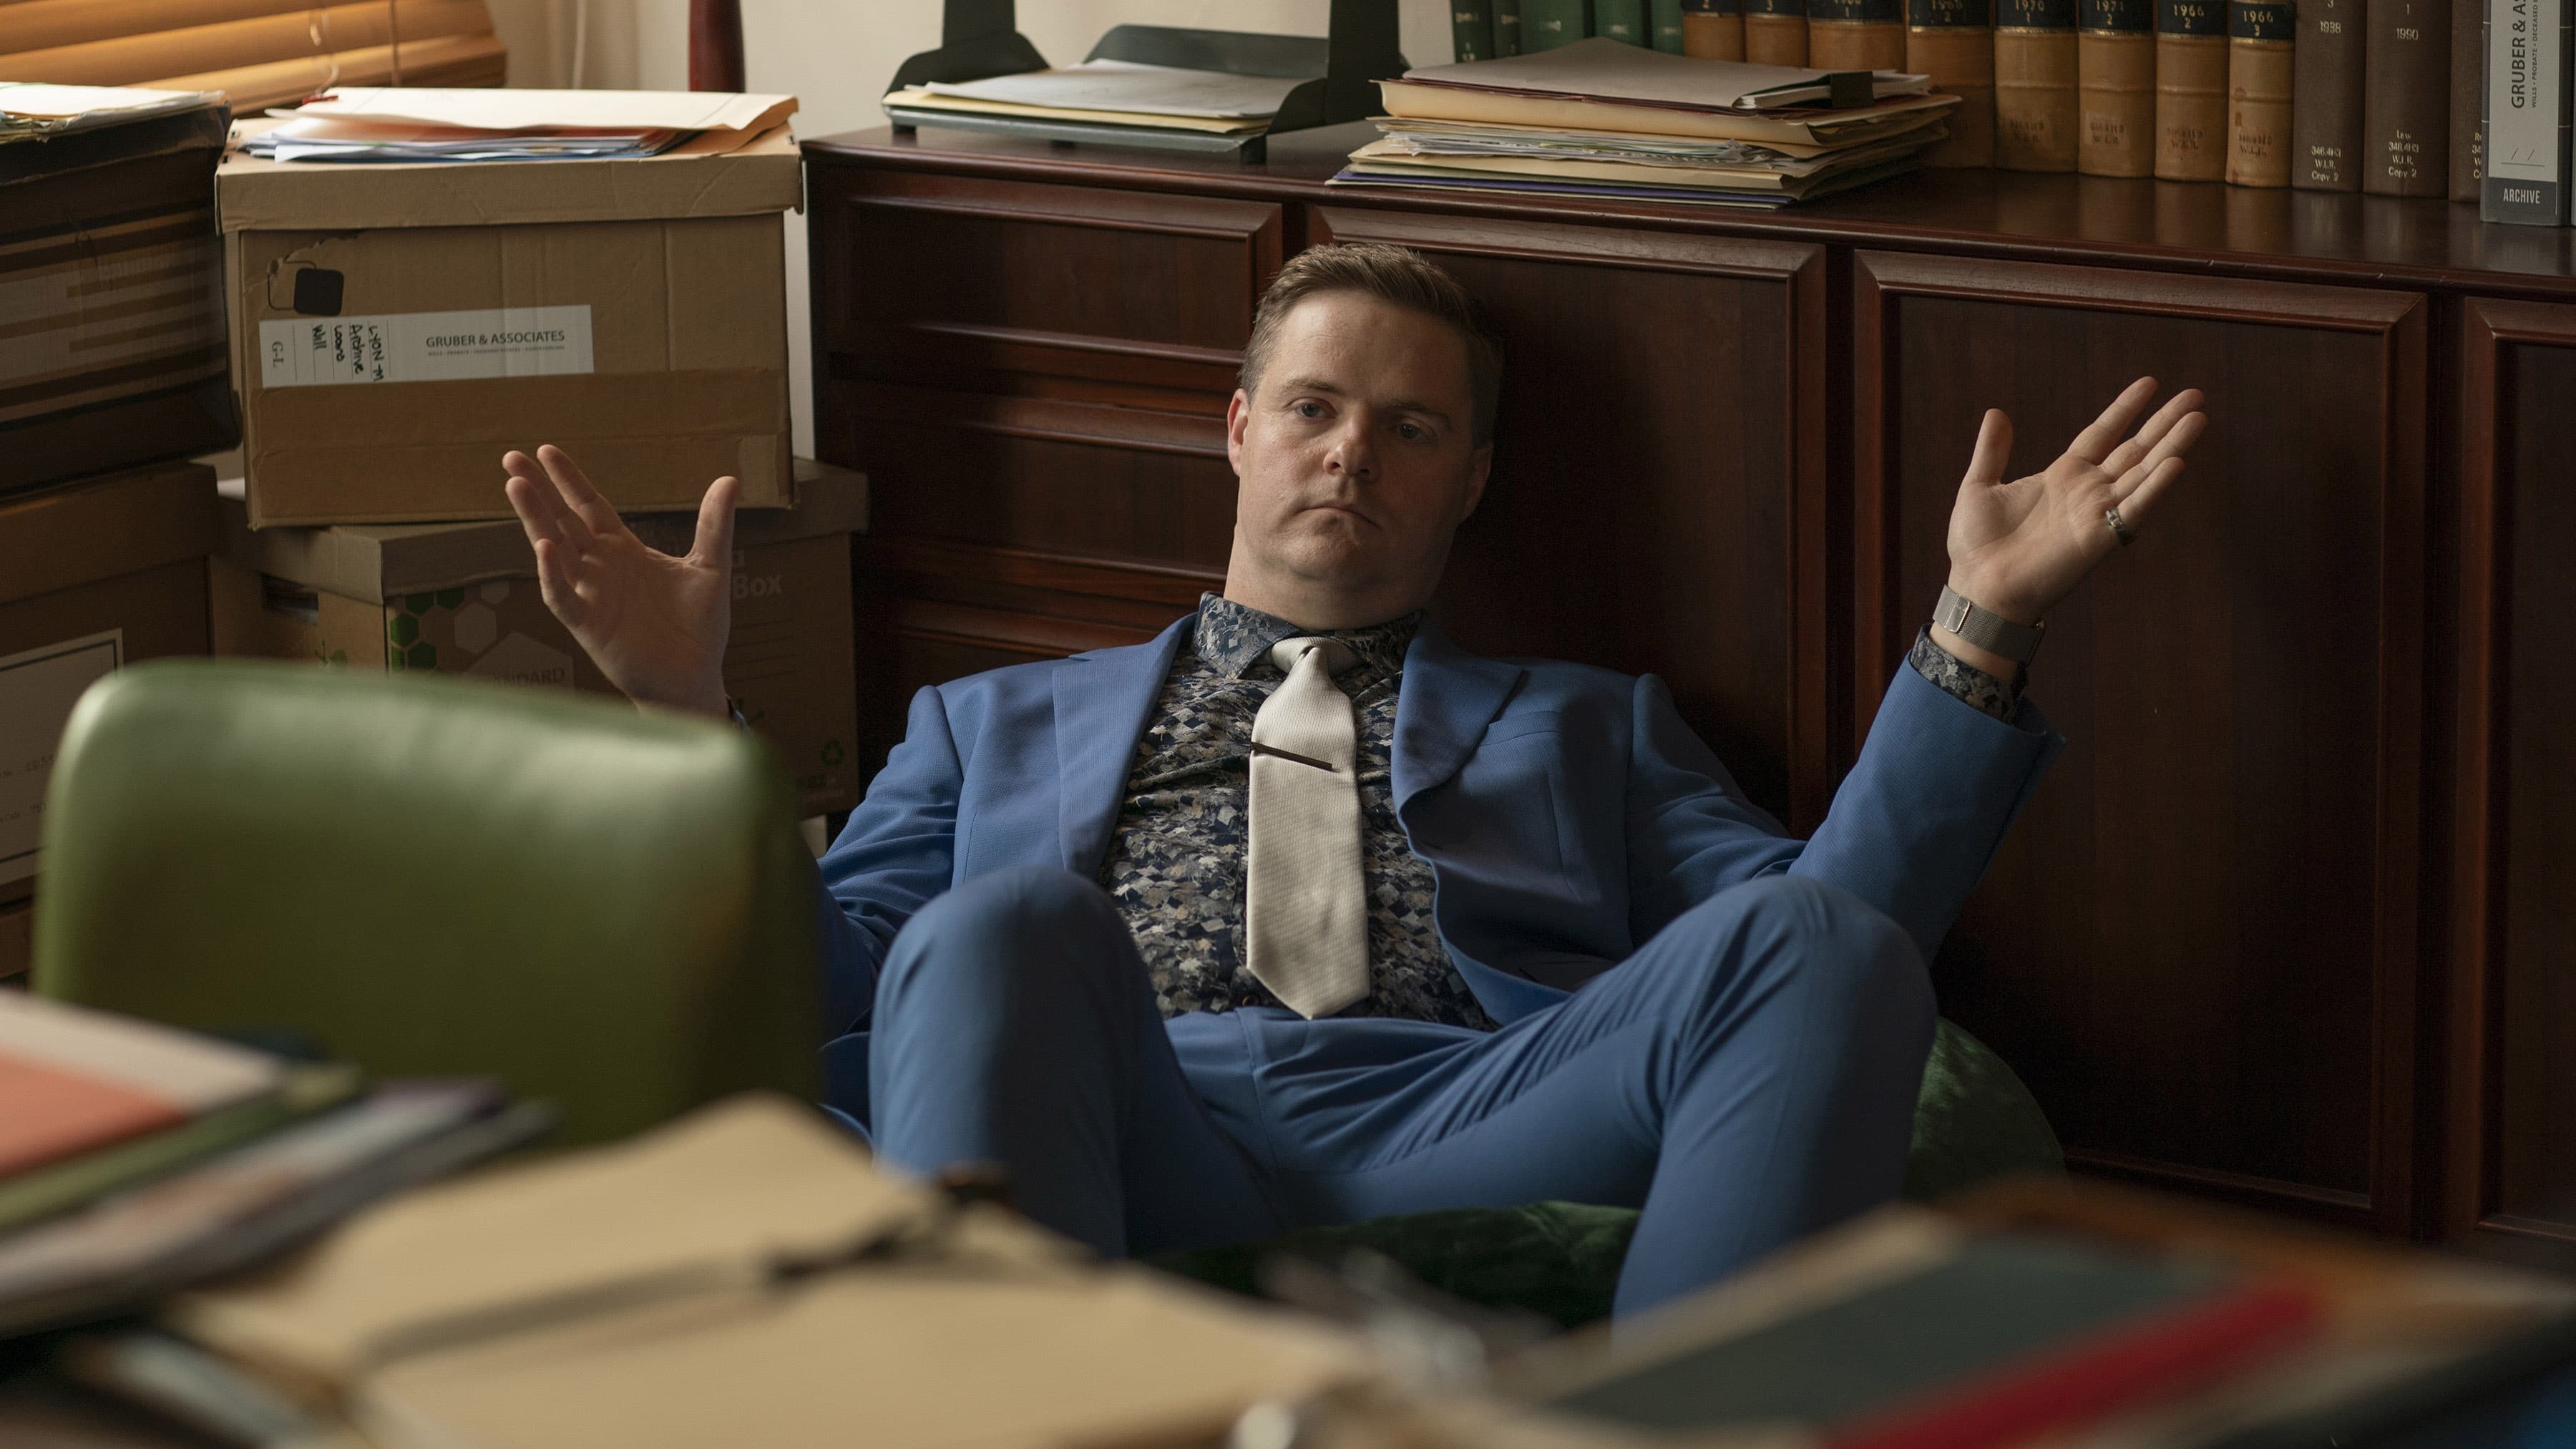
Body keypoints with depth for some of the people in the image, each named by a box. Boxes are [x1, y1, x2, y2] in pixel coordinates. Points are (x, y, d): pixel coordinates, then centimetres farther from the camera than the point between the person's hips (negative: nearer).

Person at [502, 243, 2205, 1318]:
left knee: (1816, 943, -29)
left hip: (1463, 1143, 1)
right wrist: (692, 710, 11)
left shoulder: (1589, 727, 36)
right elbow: (809, 984, 21)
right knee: (1009, 921, -36)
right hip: (1130, 1158, 0)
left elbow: (1833, 932, 18)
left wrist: (1978, 628, 11)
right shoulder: (1000, 724, 36)